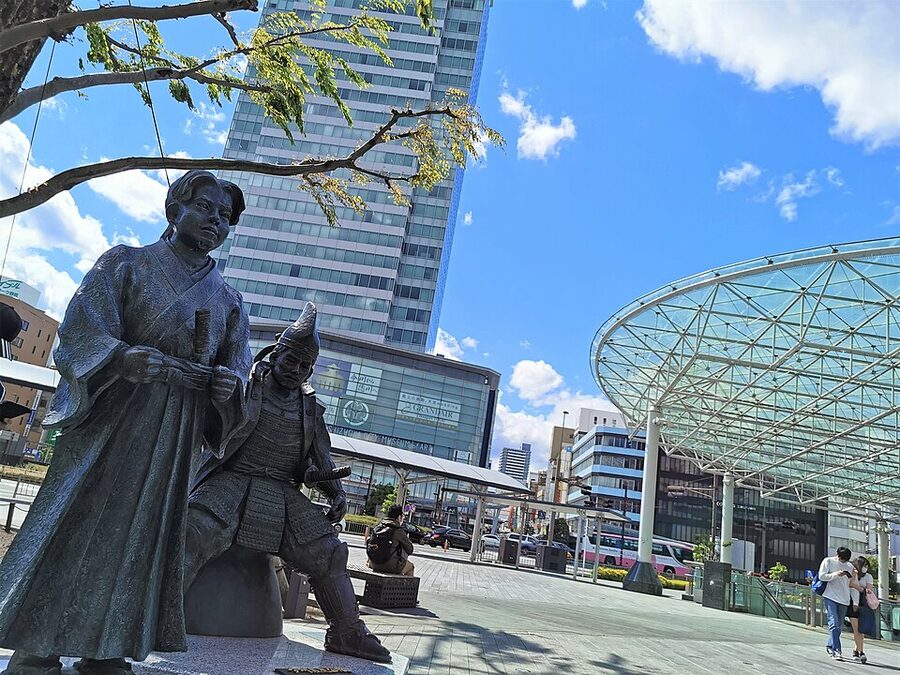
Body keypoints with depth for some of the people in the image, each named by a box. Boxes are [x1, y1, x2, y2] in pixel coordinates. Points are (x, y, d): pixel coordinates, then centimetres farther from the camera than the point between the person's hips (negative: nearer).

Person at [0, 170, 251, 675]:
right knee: (74, 523, -6)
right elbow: (82, 329, -6)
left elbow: (237, 367, 10)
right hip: (112, 416, -3)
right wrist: (124, 357, -27)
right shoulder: (125, 263, 6)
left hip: (177, 436, 4)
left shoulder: (228, 301, 15)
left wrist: (229, 384, -14)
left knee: (144, 534, 4)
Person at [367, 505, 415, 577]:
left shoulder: (378, 527, 4)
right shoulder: (399, 531, -12)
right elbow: (410, 550, -3)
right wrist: (407, 539, 15)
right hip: (391, 566, -6)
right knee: (410, 567, 22)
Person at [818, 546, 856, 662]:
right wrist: (836, 574, -17)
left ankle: (830, 646, 26)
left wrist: (854, 575, -4)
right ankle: (836, 650, -15)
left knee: (839, 625, 10)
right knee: (834, 623, -13)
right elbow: (822, 576, -6)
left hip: (844, 599, 5)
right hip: (830, 597, -5)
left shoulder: (850, 566, 14)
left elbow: (851, 584, 16)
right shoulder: (828, 561, 2)